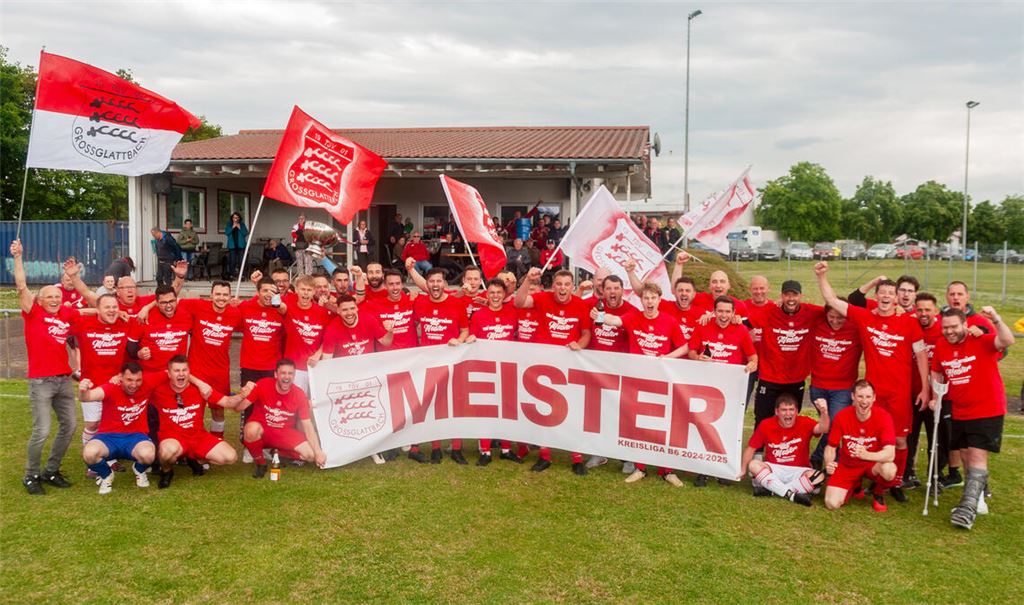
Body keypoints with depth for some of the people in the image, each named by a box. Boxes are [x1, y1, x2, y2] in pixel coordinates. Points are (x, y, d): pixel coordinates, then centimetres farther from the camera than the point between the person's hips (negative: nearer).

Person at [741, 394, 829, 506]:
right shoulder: (766, 425, -8)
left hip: (798, 472, 0)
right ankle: (791, 495, -31)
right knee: (754, 465, -29)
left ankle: (771, 489, -27)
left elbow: (822, 429, -33)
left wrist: (824, 412, -54)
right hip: (773, 470, 0)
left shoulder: (805, 423, -11)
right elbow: (751, 448, 1)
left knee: (819, 476, -30)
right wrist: (743, 470, 3)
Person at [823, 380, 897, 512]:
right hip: (847, 466, 1)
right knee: (832, 504, -17)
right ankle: (855, 487, 20)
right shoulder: (841, 417, -15)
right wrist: (829, 463, -27)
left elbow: (890, 454, -30)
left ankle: (878, 493, 2)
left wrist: (866, 455, -49)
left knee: (889, 470, -37)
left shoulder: (883, 417, -20)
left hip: (873, 464, -1)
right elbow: (831, 446, -5)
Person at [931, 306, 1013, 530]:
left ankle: (968, 508, -15)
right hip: (959, 413, 6)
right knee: (966, 457, 14)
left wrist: (996, 320, -47)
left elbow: (1007, 341, -33)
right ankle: (978, 498, 31)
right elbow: (936, 372, 15)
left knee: (977, 457, -12)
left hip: (987, 411, -6)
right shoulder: (941, 346, 1)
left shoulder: (982, 341, -13)